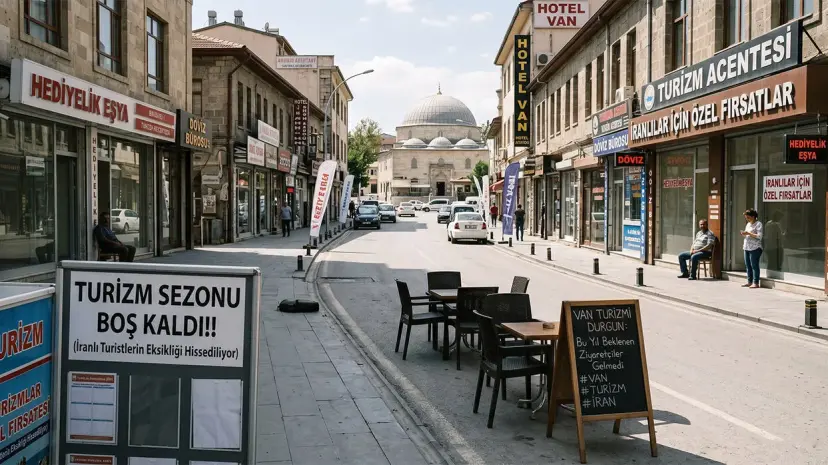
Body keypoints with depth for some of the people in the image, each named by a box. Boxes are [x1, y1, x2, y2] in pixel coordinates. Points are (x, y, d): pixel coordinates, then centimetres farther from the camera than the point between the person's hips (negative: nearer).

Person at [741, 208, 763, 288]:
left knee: (754, 265, -7)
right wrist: (743, 234, 5)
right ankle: (749, 281, 17)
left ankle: (756, 283, -4)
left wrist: (748, 233, -19)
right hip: (747, 247, 8)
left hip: (755, 248, -8)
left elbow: (759, 236, -16)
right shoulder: (748, 224, 18)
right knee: (747, 265, 9)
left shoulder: (758, 224, -7)